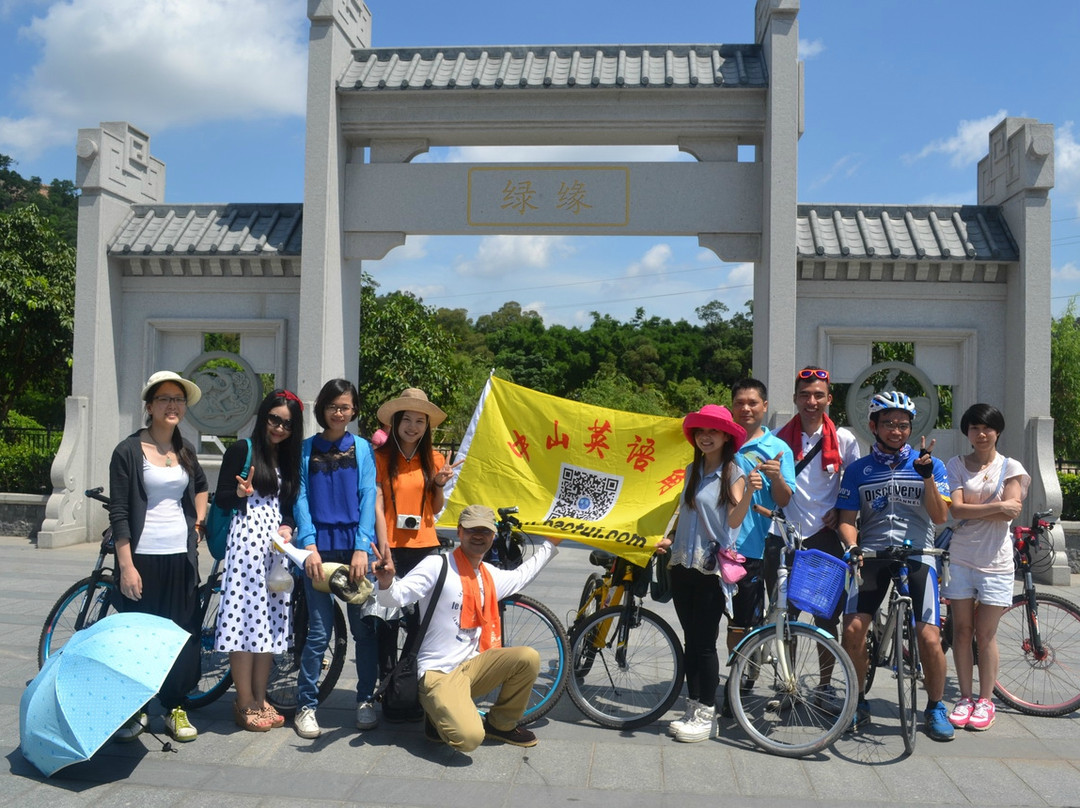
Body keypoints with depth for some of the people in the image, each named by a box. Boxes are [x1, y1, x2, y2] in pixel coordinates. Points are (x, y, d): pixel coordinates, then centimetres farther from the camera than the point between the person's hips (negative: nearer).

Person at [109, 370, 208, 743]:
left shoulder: (185, 451, 9)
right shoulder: (129, 450, -6)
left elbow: (202, 487, 29)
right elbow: (118, 514, -9)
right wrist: (126, 565, -14)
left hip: (182, 556, 4)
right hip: (143, 558, -4)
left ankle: (175, 708, 19)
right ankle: (133, 710, 17)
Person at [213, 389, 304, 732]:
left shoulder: (289, 460, 17)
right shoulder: (242, 450, 0)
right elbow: (221, 499, -4)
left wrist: (287, 527, -2)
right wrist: (240, 492, -24)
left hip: (276, 542, 6)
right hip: (246, 538, -6)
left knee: (270, 620, 7)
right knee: (246, 616, -6)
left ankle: (260, 699, 16)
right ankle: (244, 704, 4)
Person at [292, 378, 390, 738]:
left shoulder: (362, 448, 9)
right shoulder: (306, 449, 9)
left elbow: (368, 498, 2)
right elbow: (301, 498, 3)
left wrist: (361, 548, -8)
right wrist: (309, 545, -10)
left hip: (355, 546, 1)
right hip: (319, 547, -1)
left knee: (363, 628, 4)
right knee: (319, 631, -2)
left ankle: (365, 699, 19)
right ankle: (306, 705, 12)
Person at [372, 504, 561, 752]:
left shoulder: (490, 575, 10)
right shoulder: (437, 565, -12)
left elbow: (521, 575, 31)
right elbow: (396, 596, -22)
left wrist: (550, 543, 35)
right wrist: (386, 582, -45)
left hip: (472, 667, 7)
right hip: (439, 674, -7)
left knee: (528, 657, -18)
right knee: (469, 738, -29)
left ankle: (501, 724, 7)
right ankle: (440, 717, 8)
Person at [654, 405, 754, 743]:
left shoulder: (733, 472, -6)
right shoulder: (692, 471, 12)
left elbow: (734, 520, -16)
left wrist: (749, 492, -31)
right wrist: (669, 539, 5)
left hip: (712, 569, -6)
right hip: (683, 565, 6)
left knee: (704, 643, -2)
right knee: (690, 641, 12)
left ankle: (707, 715, 9)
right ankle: (693, 708, 21)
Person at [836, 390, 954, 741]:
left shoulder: (931, 465, 7)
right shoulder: (858, 470, 9)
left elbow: (940, 517, -3)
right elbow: (847, 520, 6)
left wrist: (927, 475, -16)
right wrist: (852, 549, -14)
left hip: (916, 555, -1)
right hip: (872, 555, 1)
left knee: (929, 637, -12)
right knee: (853, 630, -12)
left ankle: (936, 707, 13)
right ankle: (858, 703, 9)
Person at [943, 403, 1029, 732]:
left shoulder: (1011, 467, 4)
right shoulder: (956, 465, 4)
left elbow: (1011, 511, -10)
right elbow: (956, 510, -9)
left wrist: (971, 509, -10)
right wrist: (996, 507, -15)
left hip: (995, 560, -1)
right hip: (960, 557, 1)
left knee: (985, 634, 3)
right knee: (962, 630, 5)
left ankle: (985, 700, 15)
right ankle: (965, 697, 16)